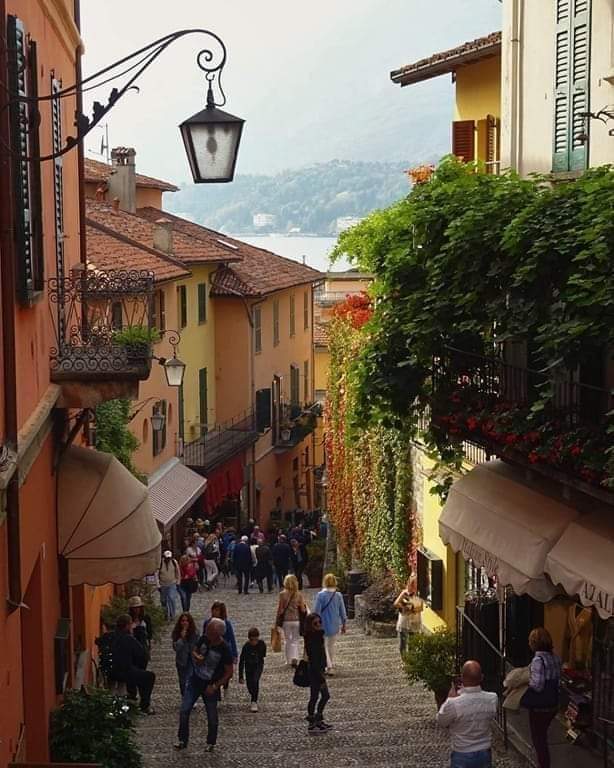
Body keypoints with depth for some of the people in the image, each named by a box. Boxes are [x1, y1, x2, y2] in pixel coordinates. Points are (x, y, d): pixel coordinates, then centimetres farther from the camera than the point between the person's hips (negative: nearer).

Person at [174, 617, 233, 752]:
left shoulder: (224, 650, -22)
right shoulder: (203, 639, -10)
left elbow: (229, 673, -14)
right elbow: (193, 651, 9)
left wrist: (215, 686, -18)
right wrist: (196, 656, -15)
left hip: (210, 686, -4)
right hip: (195, 680, 4)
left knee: (212, 716, 8)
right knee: (184, 710, -1)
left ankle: (211, 743, 29)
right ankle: (182, 740, 15)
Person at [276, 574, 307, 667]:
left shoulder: (282, 595, -10)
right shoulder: (299, 595, -7)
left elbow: (280, 610, -7)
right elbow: (303, 610, -6)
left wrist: (277, 623, 1)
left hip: (286, 621, 0)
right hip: (297, 620, 0)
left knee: (287, 641, 15)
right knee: (295, 641, 9)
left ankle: (289, 660, 18)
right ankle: (295, 658, -11)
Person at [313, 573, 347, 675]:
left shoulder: (321, 595, -14)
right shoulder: (338, 595, -4)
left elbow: (316, 611, -11)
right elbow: (343, 612, 3)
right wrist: (343, 625, 15)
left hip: (323, 625, -4)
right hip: (335, 625, 4)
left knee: (323, 646, 6)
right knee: (331, 645, 20)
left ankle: (329, 666, -7)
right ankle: (332, 665, 27)